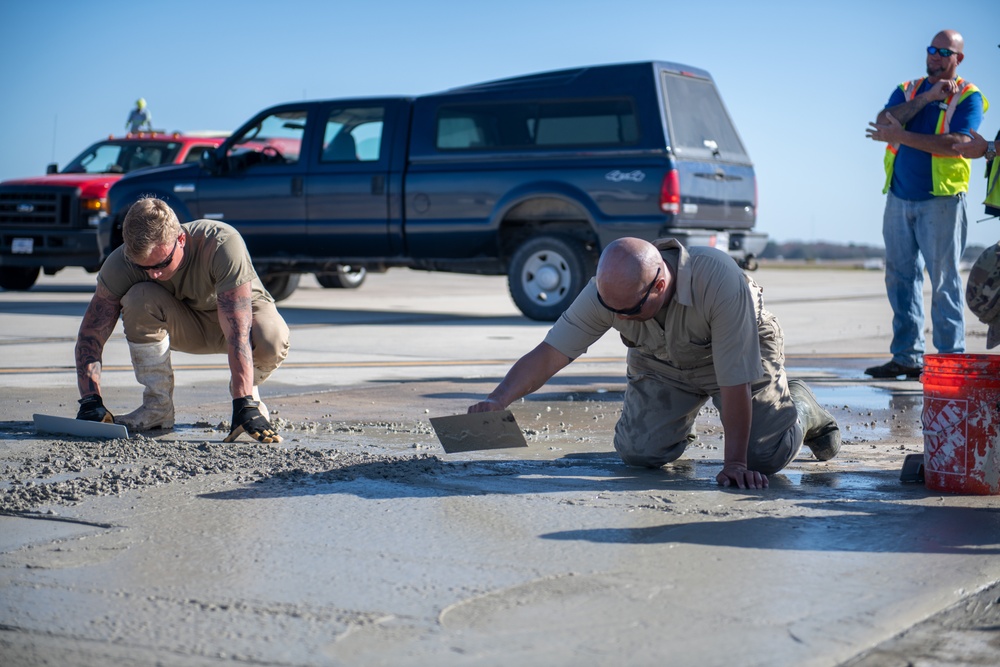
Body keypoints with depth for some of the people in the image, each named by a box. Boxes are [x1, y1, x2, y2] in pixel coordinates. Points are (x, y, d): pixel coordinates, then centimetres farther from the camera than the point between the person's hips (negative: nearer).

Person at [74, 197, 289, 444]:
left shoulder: (222, 244, -36)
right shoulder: (121, 264, -26)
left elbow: (238, 333, -41)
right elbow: (90, 333, -22)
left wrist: (244, 405, -47)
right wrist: (90, 401, -35)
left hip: (241, 315, -2)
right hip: (186, 328, 2)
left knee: (272, 341, -37)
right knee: (139, 297, -30)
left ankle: (247, 392, -1)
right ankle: (158, 406, -15)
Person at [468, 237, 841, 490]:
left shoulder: (719, 280, -43)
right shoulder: (607, 290, -30)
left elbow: (735, 382, -37)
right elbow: (550, 353, -26)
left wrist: (735, 464, -32)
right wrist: (497, 401, -41)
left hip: (744, 351, -3)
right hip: (661, 363, 3)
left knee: (767, 456, -14)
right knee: (638, 452, -11)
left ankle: (801, 407, 20)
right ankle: (680, 424, 24)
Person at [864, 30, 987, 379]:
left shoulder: (967, 97, 0)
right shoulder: (907, 90, 15)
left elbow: (956, 144, -16)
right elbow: (883, 121, -4)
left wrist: (901, 136, -18)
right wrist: (926, 98, -12)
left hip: (941, 201, -5)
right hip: (899, 199, 5)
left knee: (944, 281, -5)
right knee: (901, 277, 6)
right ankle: (907, 357, 12)